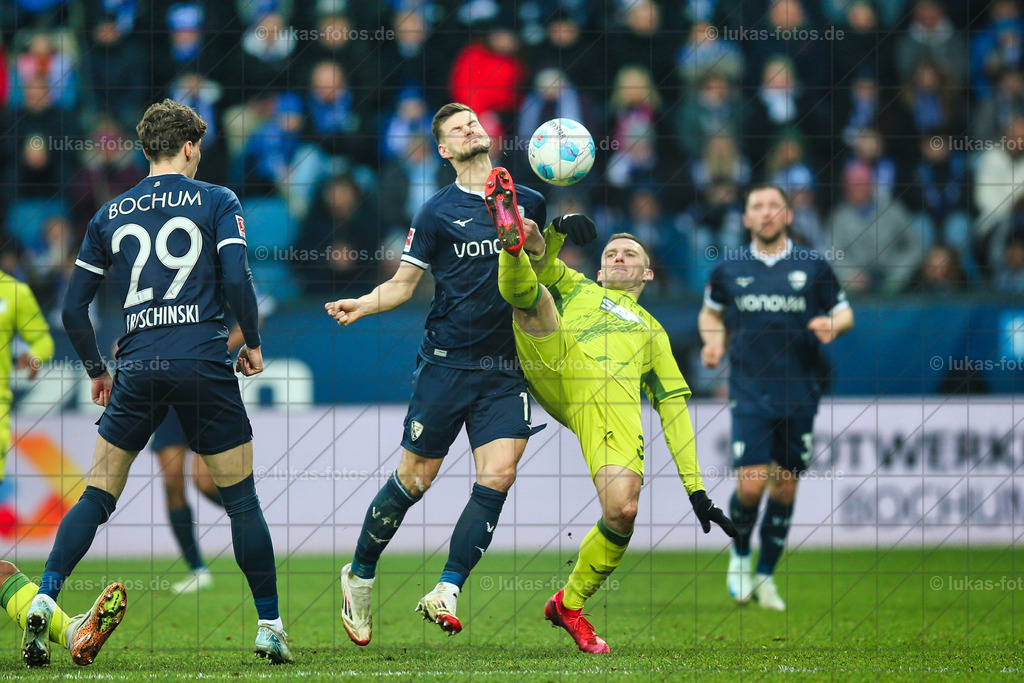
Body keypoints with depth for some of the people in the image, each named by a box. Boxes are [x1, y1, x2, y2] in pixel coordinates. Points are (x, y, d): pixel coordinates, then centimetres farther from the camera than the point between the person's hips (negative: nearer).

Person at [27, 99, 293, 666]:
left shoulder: (110, 214, 13)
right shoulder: (216, 201, 4)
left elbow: (73, 307, 12)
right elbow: (236, 279, -9)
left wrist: (96, 371, 25)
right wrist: (253, 342, 6)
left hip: (137, 369, 2)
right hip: (204, 362, -2)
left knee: (97, 497, 8)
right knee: (242, 499, 7)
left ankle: (45, 597, -9)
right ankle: (270, 627, 7)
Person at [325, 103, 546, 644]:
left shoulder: (529, 203, 11)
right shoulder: (437, 213, 0)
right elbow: (403, 284, 3)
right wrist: (361, 305, -15)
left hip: (505, 366, 3)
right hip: (446, 362, -3)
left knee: (499, 475, -14)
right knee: (415, 478, -1)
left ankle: (446, 592, -11)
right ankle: (359, 576, 19)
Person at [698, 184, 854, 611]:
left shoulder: (813, 267, 3)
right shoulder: (729, 270, 5)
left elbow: (844, 312, 12)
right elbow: (711, 312, 22)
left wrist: (833, 325, -11)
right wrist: (713, 340, 2)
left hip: (798, 395, 1)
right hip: (750, 395, -1)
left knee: (785, 488, 5)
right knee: (751, 485, -13)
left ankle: (765, 576, 20)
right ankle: (740, 554, 17)